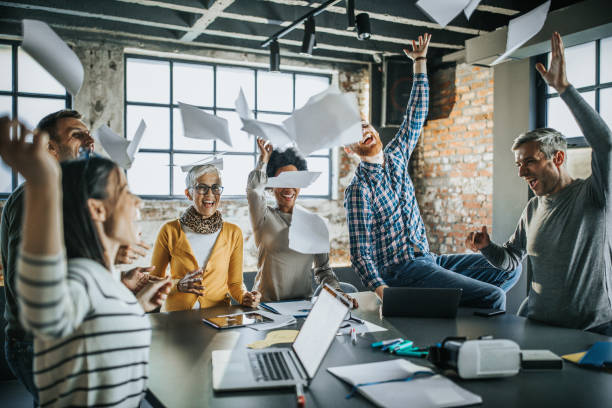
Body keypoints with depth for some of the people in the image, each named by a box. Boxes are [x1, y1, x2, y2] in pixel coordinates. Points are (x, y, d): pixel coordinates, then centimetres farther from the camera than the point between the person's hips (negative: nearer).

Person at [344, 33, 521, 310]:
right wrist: (384, 293, -30)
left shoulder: (395, 156, 8)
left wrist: (420, 62, 16)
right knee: (493, 298, -20)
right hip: (401, 269, -8)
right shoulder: (359, 189, -13)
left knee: (509, 269, 2)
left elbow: (416, 114, 18)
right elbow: (360, 254, -16)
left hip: (428, 258, 8)